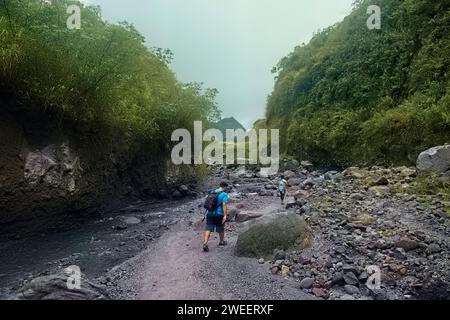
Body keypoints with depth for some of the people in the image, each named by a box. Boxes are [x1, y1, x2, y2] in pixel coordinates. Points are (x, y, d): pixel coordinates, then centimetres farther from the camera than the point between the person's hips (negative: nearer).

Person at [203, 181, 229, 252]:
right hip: (219, 214, -4)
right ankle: (222, 241, 36)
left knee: (208, 229, 2)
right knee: (221, 229, 17)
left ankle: (205, 243, -10)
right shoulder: (224, 194, -11)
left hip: (210, 214, 4)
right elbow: (224, 205, -20)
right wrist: (225, 215, -19)